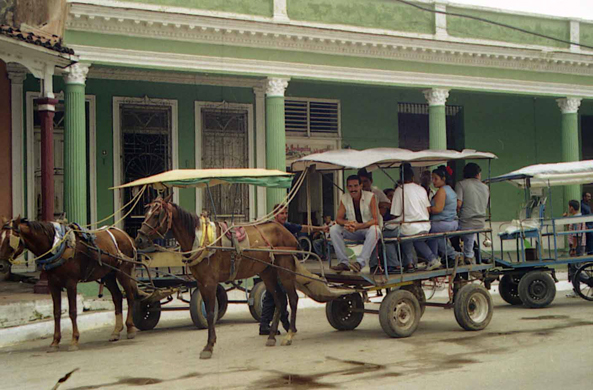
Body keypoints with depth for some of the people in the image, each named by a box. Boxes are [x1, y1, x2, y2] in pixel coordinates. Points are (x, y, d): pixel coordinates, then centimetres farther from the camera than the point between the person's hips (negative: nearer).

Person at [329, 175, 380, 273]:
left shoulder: (370, 197, -14)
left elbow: (375, 220, -20)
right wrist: (347, 223, -26)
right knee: (334, 229, -19)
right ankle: (343, 262, -21)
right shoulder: (344, 198, -2)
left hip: (368, 228, -4)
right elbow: (338, 219, -2)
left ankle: (360, 262, -39)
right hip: (353, 231, 4)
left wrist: (359, 226, -36)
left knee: (375, 230, -38)